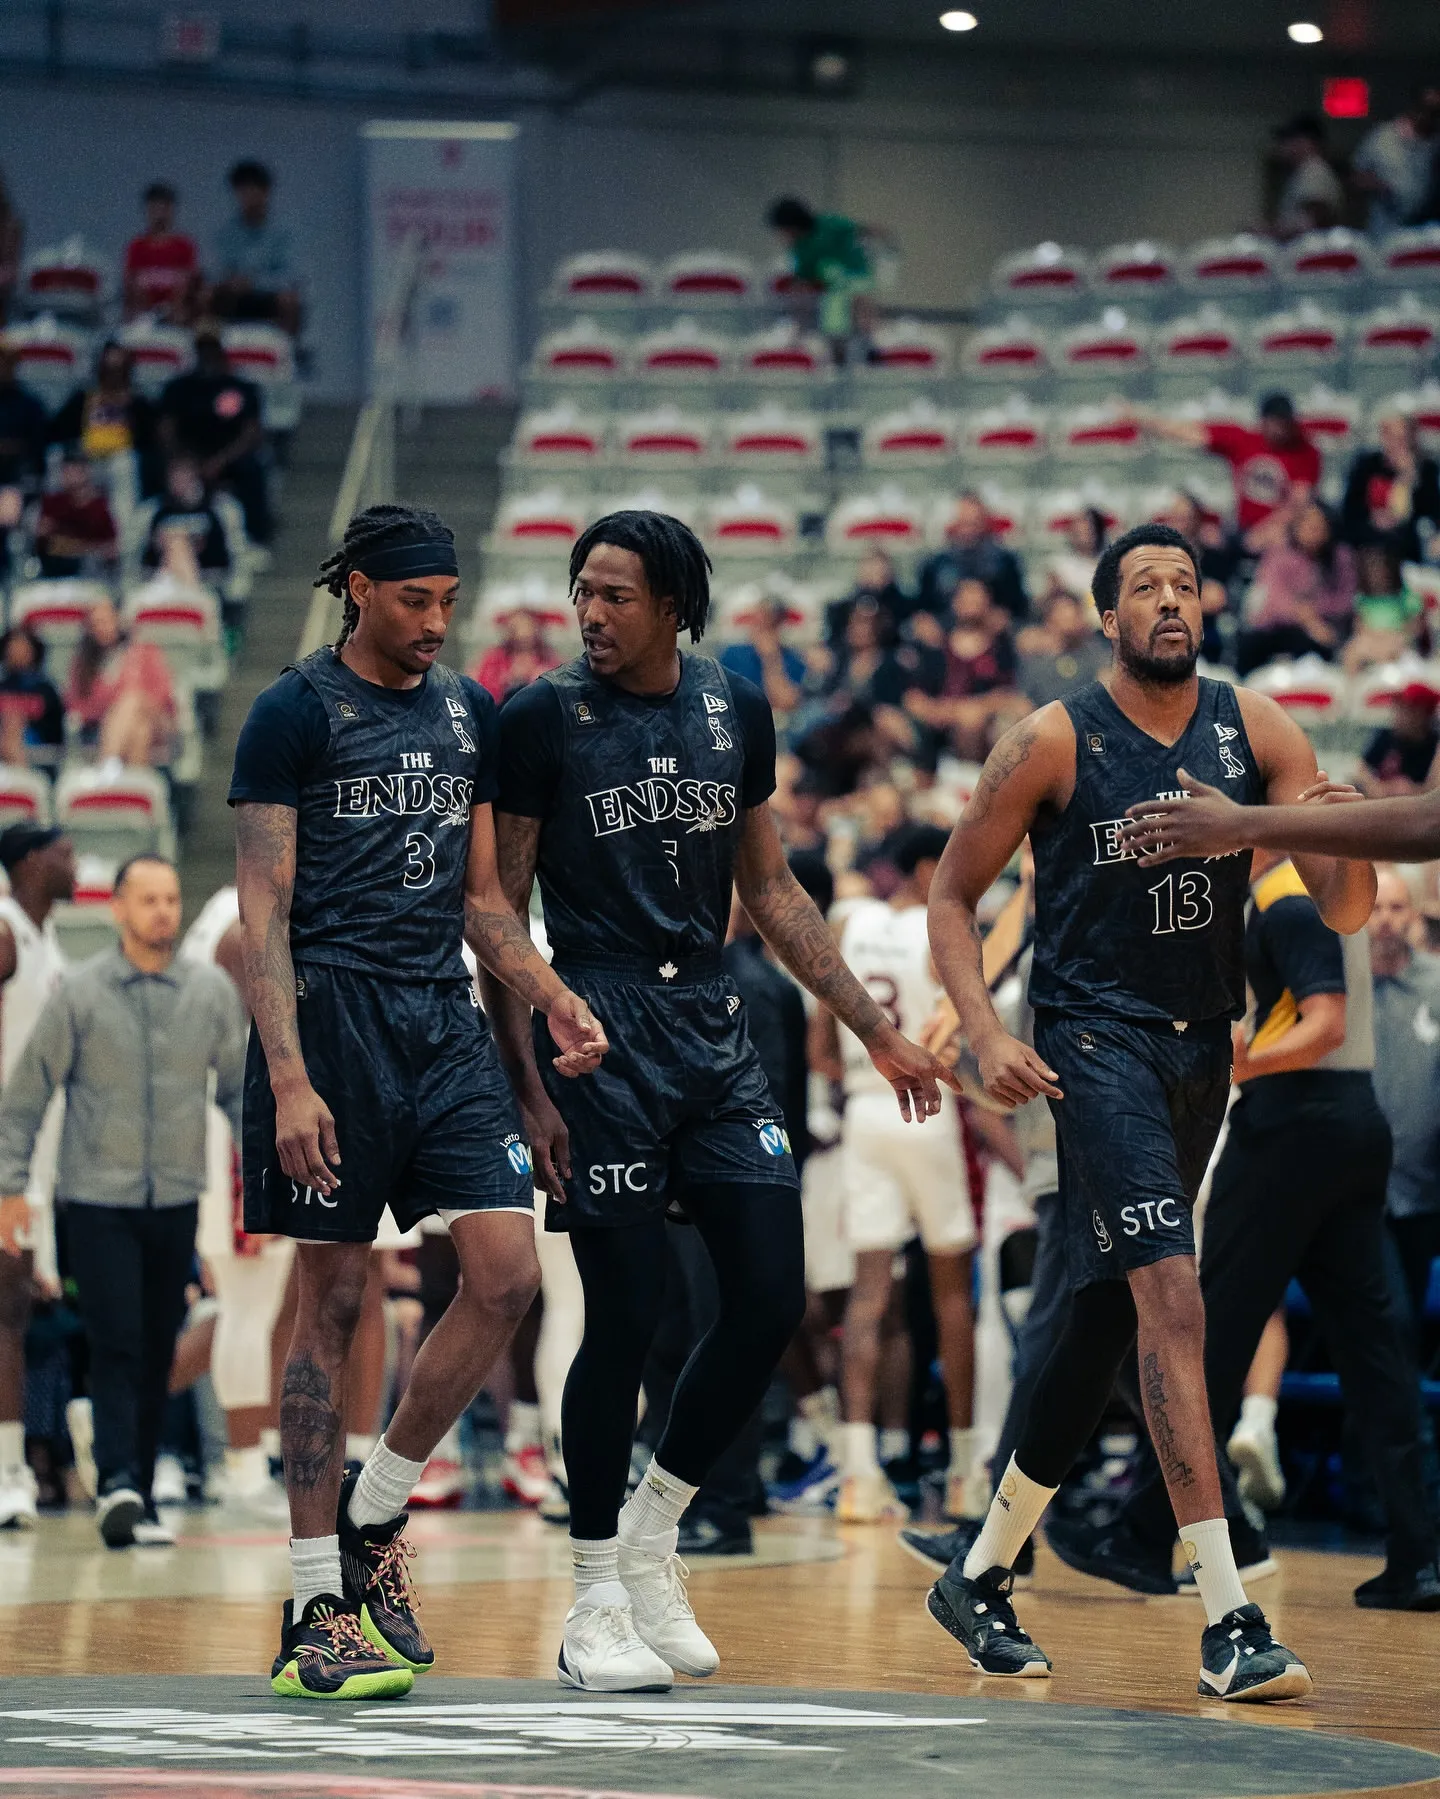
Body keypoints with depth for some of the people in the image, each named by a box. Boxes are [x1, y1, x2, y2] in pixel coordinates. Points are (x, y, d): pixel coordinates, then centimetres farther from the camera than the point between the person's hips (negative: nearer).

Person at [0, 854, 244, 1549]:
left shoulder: (211, 992, 3)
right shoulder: (79, 994, -4)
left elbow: (240, 1090, 11)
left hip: (176, 1201, 3)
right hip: (97, 1199, -3)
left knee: (158, 1355, 7)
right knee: (116, 1347, -14)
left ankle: (140, 1498, 15)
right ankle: (118, 1485, -21)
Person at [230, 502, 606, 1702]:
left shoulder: (467, 712, 14)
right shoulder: (296, 713, -4)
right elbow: (262, 910, -9)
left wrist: (552, 997, 3)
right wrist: (289, 1078, -18)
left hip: (442, 1017, 6)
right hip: (332, 1013, -6)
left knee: (509, 1274, -7)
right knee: (334, 1301, -2)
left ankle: (375, 1511, 11)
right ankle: (317, 1610, 4)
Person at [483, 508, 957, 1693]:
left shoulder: (735, 710, 9)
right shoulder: (543, 719, -4)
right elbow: (499, 916, -3)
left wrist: (879, 1032, 13)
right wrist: (525, 1085, -10)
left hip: (714, 1027, 5)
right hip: (598, 1034, -5)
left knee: (773, 1301, 0)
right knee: (626, 1316, -5)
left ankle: (652, 1534, 18)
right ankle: (597, 1604, 7)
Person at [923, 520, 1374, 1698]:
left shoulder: (1253, 730, 2)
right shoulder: (1055, 742, -7)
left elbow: (1345, 912, -2)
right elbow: (952, 898, 1)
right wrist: (987, 1034, -14)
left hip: (1202, 1046, 5)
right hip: (1097, 1038, -5)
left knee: (1108, 1320, 13)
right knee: (1172, 1296, -20)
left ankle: (982, 1576, 30)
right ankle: (1228, 1619, -25)